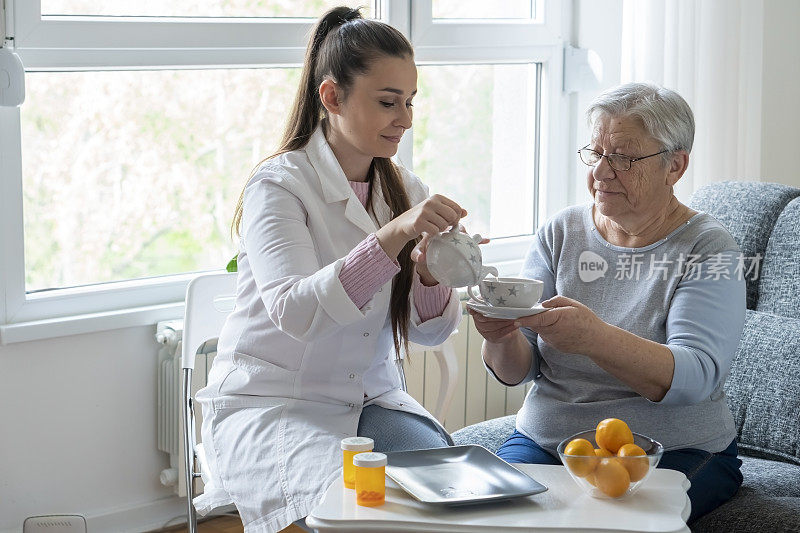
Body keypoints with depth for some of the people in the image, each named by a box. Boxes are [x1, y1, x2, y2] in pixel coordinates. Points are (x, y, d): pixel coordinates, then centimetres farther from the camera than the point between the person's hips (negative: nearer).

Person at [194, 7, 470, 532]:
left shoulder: (407, 190, 7)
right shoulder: (279, 186, -11)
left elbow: (430, 332, 3)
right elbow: (295, 312, -28)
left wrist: (431, 272, -20)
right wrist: (391, 237, -37)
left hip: (370, 399, 5)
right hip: (270, 404, -5)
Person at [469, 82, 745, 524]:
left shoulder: (708, 250, -6)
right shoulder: (560, 233, 6)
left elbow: (694, 377, -22)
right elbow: (516, 371, 1)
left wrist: (592, 336, -39)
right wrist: (502, 336, -24)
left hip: (675, 454, -3)